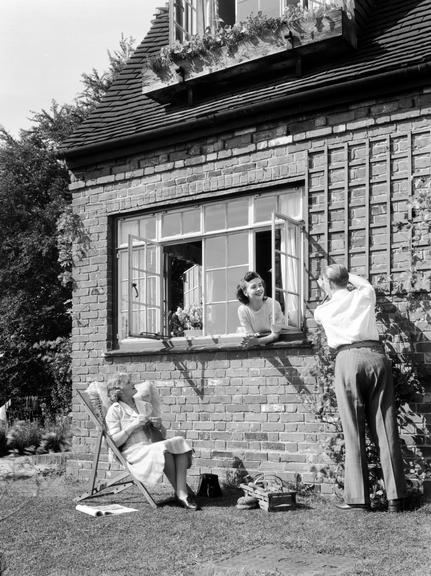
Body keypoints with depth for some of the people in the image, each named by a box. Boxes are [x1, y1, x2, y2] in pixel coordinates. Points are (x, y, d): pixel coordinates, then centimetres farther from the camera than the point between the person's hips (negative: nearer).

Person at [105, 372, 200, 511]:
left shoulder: (144, 405, 18)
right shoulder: (114, 411, -1)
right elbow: (115, 441, -8)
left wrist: (157, 424, 6)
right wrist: (134, 425, -14)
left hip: (150, 447, 6)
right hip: (132, 452, -6)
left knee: (180, 442, -21)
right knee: (163, 449, -33)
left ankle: (182, 494, -30)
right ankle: (180, 493, -18)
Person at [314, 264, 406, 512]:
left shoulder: (323, 310, 14)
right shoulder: (364, 295, 16)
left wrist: (327, 291, 50)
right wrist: (345, 274, 52)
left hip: (348, 358, -1)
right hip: (376, 355, 2)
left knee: (354, 429, 1)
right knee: (385, 427, 1)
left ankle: (358, 497, 0)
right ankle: (396, 496, 1)